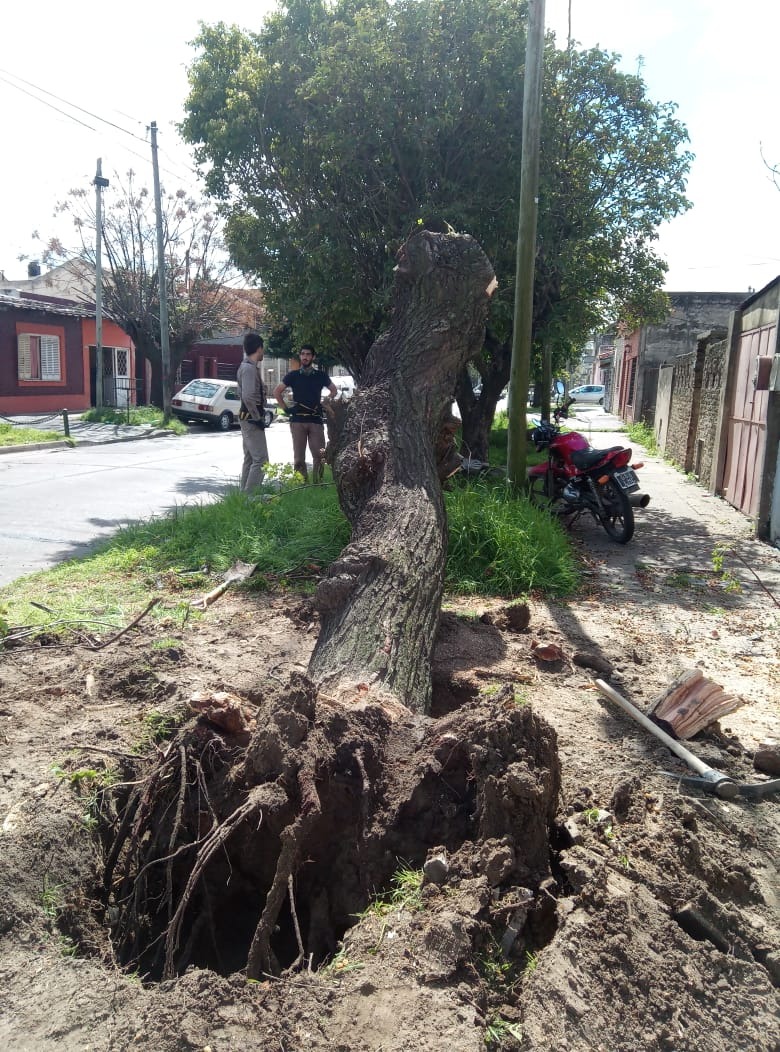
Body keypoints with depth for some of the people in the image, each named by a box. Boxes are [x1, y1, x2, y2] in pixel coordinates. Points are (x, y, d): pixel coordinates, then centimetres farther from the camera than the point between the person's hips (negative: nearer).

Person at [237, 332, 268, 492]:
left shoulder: (246, 366, 15)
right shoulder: (250, 368, -17)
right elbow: (248, 396, -28)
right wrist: (257, 418, -19)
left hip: (248, 419, 11)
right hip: (252, 419, -11)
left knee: (250, 459, 15)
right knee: (261, 460, -11)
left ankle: (245, 493, 20)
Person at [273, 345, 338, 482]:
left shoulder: (321, 375, 8)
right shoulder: (293, 375, 7)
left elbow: (334, 391, 21)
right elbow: (277, 391, 13)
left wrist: (324, 404, 10)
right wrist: (285, 409, 4)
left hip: (316, 419, 0)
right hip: (297, 420, 0)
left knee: (319, 455, -5)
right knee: (298, 457, -1)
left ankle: (318, 483, 5)